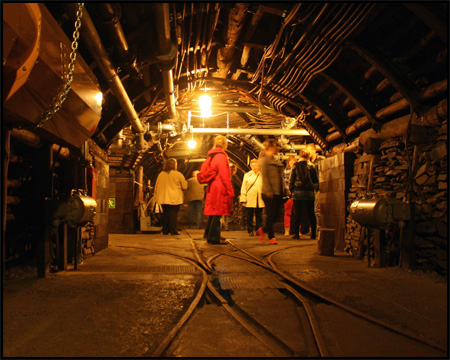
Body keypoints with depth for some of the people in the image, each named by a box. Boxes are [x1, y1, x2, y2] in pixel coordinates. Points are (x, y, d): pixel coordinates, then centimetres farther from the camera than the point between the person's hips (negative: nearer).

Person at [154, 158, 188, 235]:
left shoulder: (161, 174, 6)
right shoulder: (178, 174, -5)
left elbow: (156, 187, 12)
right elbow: (185, 186, 2)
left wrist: (156, 197, 20)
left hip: (163, 198, 4)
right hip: (174, 199, -4)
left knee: (165, 213, 10)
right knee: (173, 213, -2)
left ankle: (165, 231, 14)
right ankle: (173, 231, -4)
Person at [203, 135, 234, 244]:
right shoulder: (221, 156, -11)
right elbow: (225, 176, -15)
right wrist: (231, 192, -12)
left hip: (212, 188, 9)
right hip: (220, 189, -9)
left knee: (212, 213, 15)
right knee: (217, 214, -5)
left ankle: (209, 236, 22)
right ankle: (214, 238, -2)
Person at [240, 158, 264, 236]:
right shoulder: (247, 175, 10)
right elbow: (243, 188, 6)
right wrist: (243, 200, -2)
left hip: (260, 200, 0)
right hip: (249, 200, 0)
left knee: (259, 216, 5)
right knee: (249, 216, 1)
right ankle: (250, 231, 11)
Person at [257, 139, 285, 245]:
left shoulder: (275, 160, 20)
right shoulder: (264, 159, -5)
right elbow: (264, 176, -14)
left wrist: (284, 190, 15)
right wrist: (268, 191, -20)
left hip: (278, 192, 8)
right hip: (269, 193, -8)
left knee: (276, 215, 8)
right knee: (270, 215, -3)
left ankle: (262, 230, 25)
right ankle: (271, 237, 6)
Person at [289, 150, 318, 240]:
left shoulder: (295, 166, 1)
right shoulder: (311, 167, 2)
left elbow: (291, 180, 1)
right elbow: (316, 181, 5)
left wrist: (291, 190, 10)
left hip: (298, 192, -1)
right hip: (309, 192, 1)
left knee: (297, 214, 2)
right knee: (311, 214, 9)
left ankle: (296, 233, -1)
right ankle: (313, 233, 12)